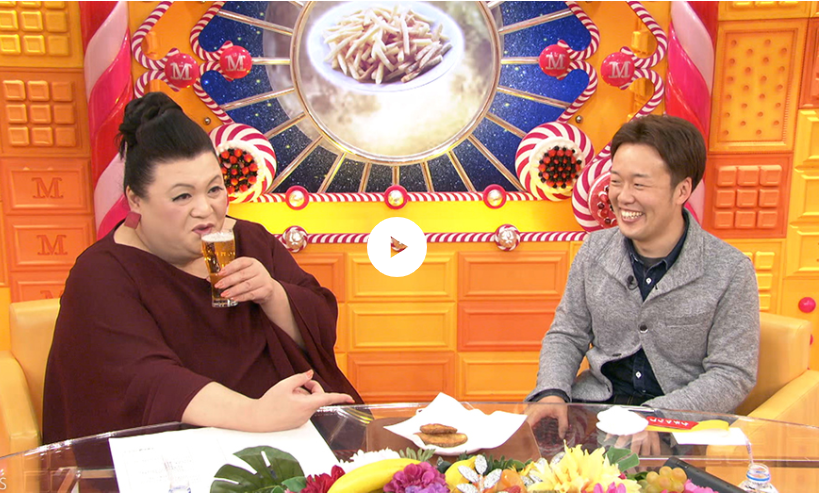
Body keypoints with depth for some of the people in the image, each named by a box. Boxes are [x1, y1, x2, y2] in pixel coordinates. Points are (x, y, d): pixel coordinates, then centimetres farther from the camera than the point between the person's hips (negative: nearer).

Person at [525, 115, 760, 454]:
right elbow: (566, 334, 8)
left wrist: (655, 416, -23)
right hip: (598, 401, 4)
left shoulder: (730, 271, -9)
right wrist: (552, 392, -12)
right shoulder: (594, 250, 1)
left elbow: (732, 375, -9)